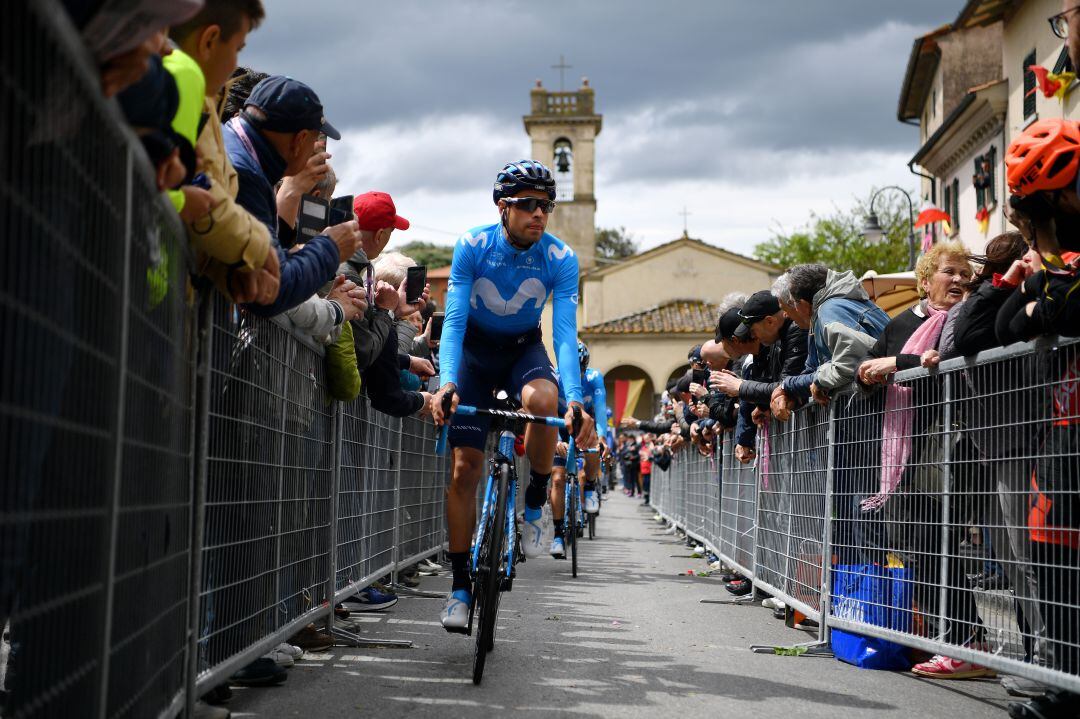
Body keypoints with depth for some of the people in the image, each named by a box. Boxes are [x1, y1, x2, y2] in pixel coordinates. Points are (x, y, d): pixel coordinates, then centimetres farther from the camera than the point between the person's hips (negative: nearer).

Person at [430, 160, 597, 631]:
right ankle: (460, 585, 2)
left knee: (543, 400, -37)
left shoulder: (561, 259, -20)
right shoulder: (472, 247, -22)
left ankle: (535, 504, -12)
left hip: (524, 348, 0)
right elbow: (453, 320, -27)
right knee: (464, 467, -8)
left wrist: (575, 400, -40)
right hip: (476, 348, 0)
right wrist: (447, 383, -43)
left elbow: (565, 332, -26)